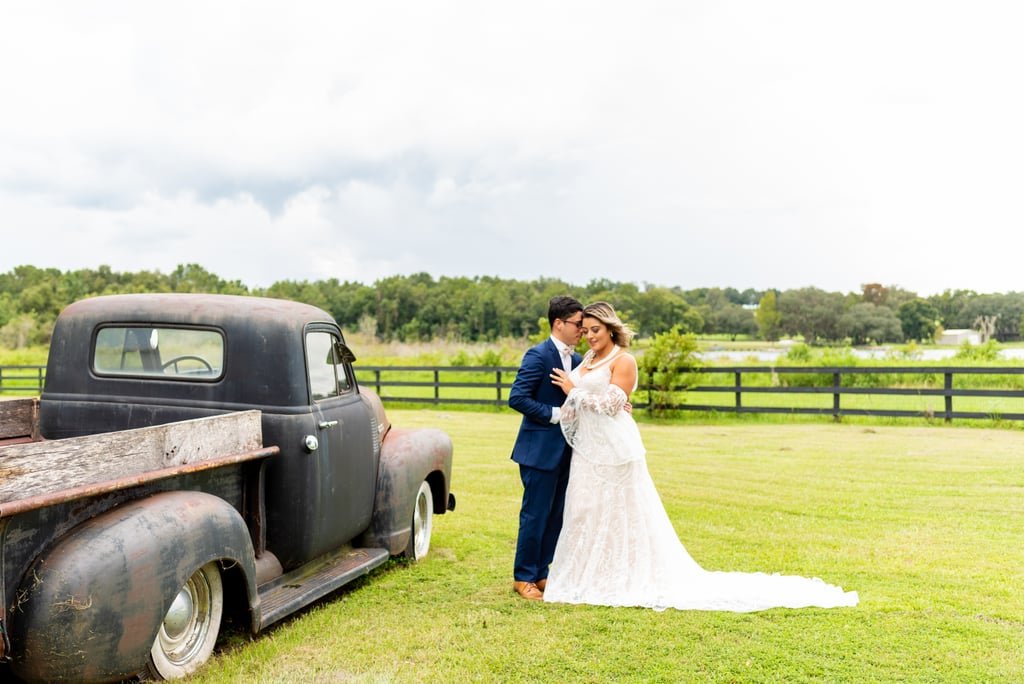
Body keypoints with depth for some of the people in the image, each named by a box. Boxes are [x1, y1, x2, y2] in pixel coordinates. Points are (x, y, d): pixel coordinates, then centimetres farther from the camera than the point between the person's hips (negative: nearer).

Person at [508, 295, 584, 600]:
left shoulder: (577, 360, 11)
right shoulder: (538, 355, -13)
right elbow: (517, 398, -18)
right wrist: (555, 414, -18)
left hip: (564, 450, 8)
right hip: (540, 449, -8)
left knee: (556, 516, 13)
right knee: (535, 515, 0)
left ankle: (541, 574, 25)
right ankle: (523, 578, 14)